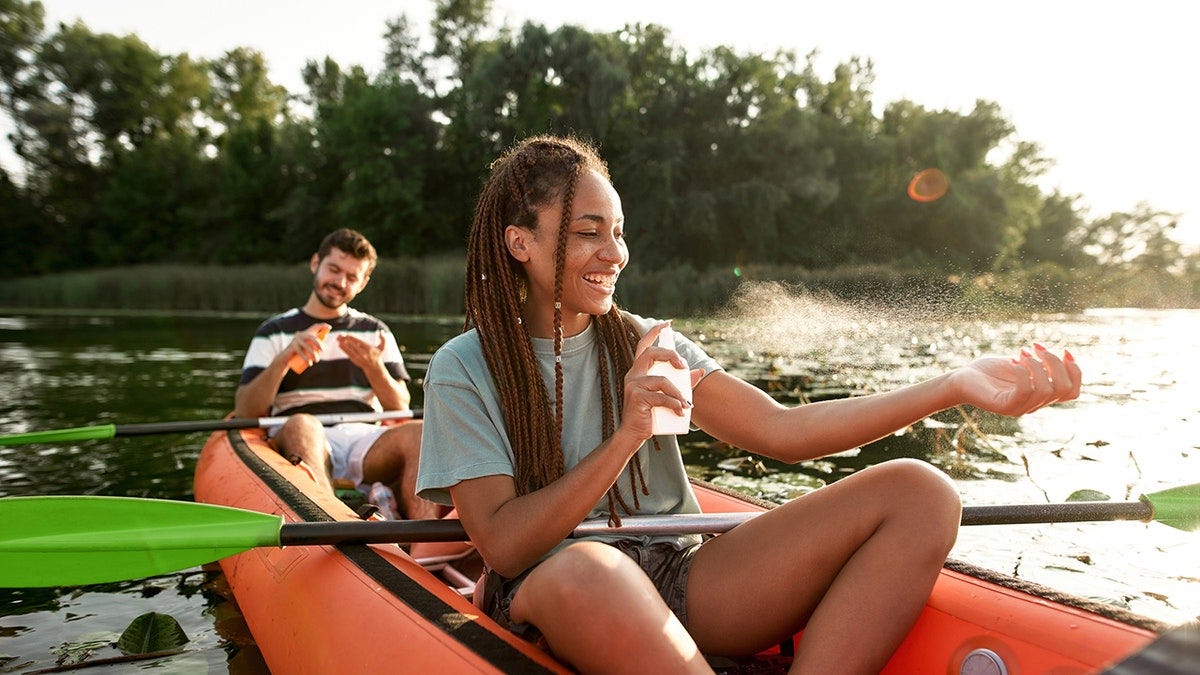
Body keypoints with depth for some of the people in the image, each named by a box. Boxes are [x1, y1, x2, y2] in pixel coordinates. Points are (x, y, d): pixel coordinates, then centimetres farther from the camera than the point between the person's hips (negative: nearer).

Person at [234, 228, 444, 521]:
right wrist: (284, 358, -11)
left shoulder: (375, 331, 22)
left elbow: (400, 409, 10)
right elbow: (244, 412, 4)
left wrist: (374, 367, -9)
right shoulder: (274, 332, 16)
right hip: (300, 442, -1)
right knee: (301, 426, -37)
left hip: (364, 441, 2)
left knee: (419, 433, -30)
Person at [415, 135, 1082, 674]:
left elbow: (781, 429, -3)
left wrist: (956, 385, -12)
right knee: (585, 568, -43)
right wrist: (625, 438, -21)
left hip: (681, 584, 5)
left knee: (917, 492, -13)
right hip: (543, 600, -4)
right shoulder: (464, 371, -1)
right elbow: (504, 547, -11)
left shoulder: (644, 344, 10)